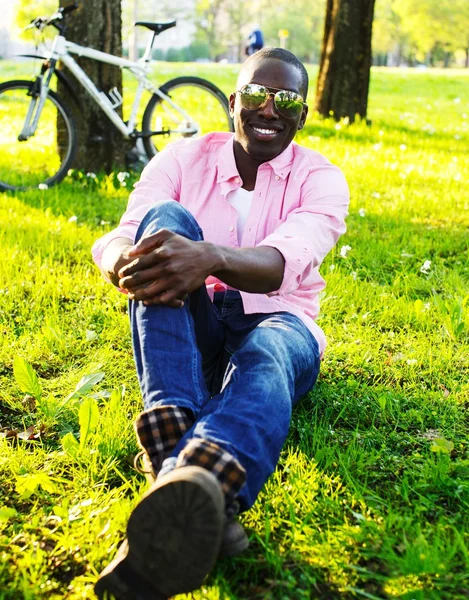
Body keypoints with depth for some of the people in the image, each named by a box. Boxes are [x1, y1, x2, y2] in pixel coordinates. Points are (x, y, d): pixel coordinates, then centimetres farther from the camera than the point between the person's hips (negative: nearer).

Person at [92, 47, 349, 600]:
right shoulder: (185, 158, 5)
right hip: (187, 334, 1)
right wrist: (126, 264, -39)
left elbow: (287, 261, -23)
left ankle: (185, 491, -74)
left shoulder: (320, 179, 0)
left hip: (275, 326, -1)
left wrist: (210, 256, -46)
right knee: (166, 219, -28)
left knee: (267, 355, -38)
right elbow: (116, 241, -12)